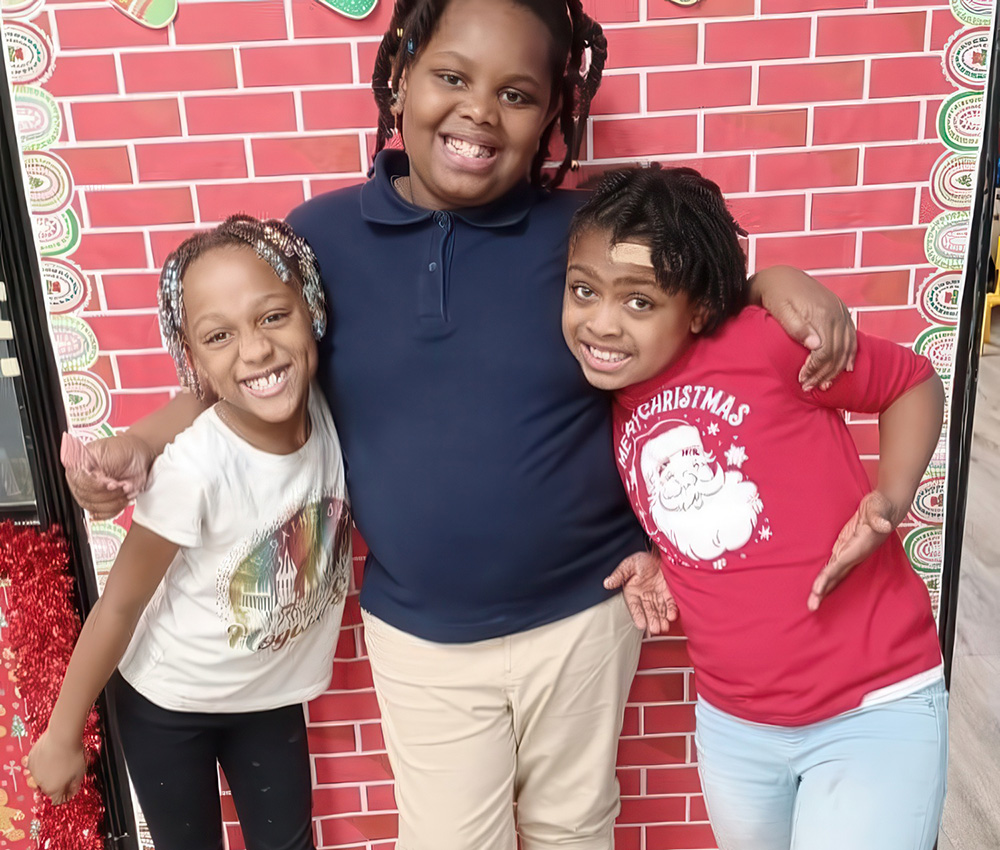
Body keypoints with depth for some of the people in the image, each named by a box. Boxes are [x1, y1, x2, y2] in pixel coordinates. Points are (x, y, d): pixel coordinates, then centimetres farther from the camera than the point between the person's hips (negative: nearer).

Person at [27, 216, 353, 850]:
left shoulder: (326, 411, -21)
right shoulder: (194, 467, -32)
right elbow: (119, 607, -18)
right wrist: (64, 735, -8)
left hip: (273, 693, 3)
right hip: (169, 702, -3)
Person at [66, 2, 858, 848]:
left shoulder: (588, 232, -9)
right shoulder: (322, 234, -7)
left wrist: (777, 281, -17)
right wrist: (137, 443, -10)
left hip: (583, 614, 1)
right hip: (419, 636, 0)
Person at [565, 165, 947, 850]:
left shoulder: (765, 340, -18)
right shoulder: (610, 408, -1)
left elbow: (915, 382, -4)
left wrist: (889, 502, -18)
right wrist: (655, 562, -3)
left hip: (875, 710, -5)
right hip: (732, 723, 6)